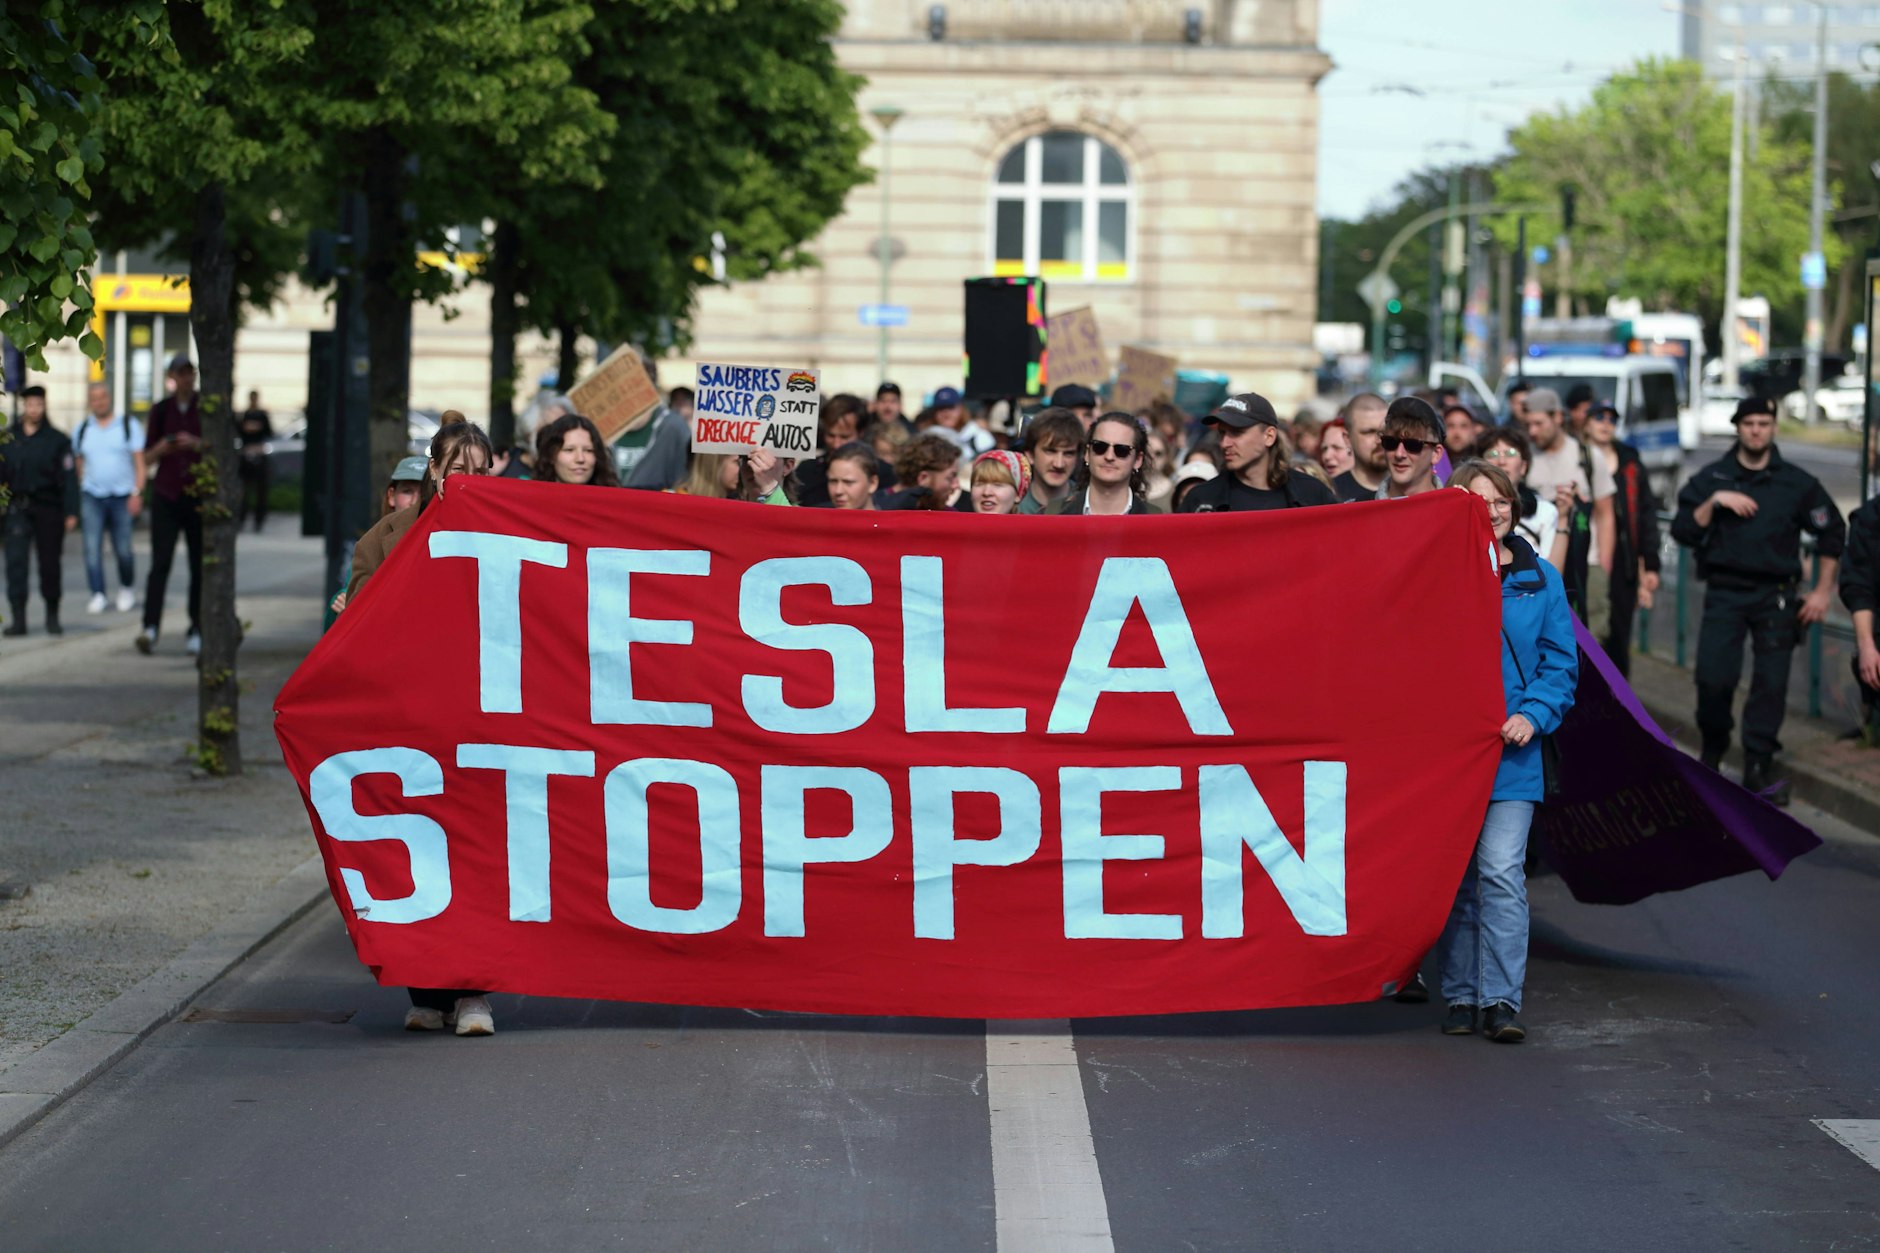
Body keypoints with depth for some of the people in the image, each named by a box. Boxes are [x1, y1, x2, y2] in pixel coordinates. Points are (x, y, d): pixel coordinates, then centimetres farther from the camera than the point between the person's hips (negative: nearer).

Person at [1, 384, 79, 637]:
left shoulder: (57, 440, 1)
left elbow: (69, 478, -3)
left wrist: (71, 512, -9)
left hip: (48, 509, -1)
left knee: (50, 563, 6)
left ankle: (52, 616, 22)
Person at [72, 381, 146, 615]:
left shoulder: (129, 425, 3)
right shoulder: (82, 431, 11)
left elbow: (139, 462, 0)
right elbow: (79, 466, 18)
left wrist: (137, 493, -11)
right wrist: (76, 498, 13)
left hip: (122, 497, -2)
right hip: (91, 497, 2)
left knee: (123, 550, 0)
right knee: (92, 547, -10)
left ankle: (127, 588, 23)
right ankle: (97, 595, -9)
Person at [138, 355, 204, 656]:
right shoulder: (161, 410, 9)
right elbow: (147, 456, 12)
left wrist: (197, 445, -16)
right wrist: (161, 448, -10)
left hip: (199, 495, 0)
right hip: (166, 494, 0)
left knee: (199, 566, 2)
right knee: (160, 563, -12)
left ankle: (196, 631, 12)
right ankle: (150, 628, -21)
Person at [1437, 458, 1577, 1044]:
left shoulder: (1538, 579, 7)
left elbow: (1561, 661, 7)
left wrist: (1533, 714, -7)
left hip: (1511, 752, 0)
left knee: (1501, 871, -11)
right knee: (1453, 876, 7)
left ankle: (1501, 1000, -9)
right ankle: (1459, 997, 17)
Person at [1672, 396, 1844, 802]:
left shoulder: (1797, 482, 5)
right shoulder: (1711, 478, 5)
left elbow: (1832, 533, 14)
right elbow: (1683, 532, -1)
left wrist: (1821, 592, 9)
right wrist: (1714, 502, -15)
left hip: (1775, 596, 1)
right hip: (1724, 593, -1)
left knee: (1771, 684, -4)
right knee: (1713, 677, -12)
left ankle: (1758, 767, 3)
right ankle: (1712, 749, 13)